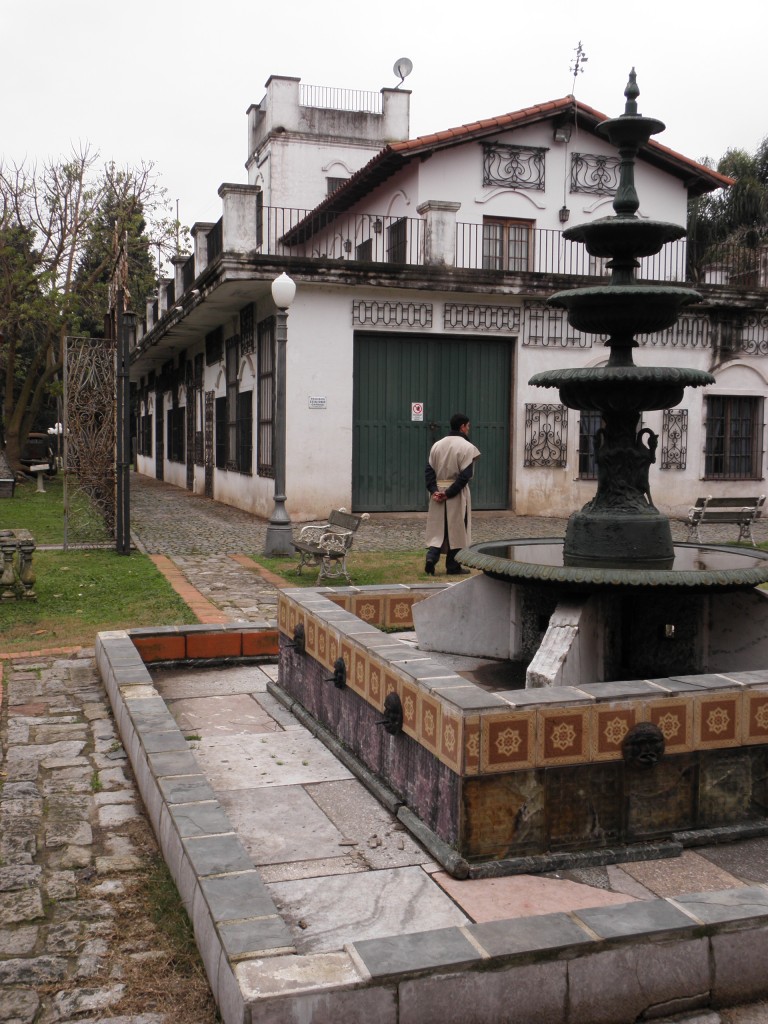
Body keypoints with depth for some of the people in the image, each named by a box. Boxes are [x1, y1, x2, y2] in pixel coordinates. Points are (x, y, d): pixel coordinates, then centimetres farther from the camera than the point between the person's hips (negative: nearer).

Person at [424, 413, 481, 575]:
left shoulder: (437, 445, 8)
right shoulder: (467, 447, -8)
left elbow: (429, 470, 1)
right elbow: (465, 475, -17)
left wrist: (434, 490, -5)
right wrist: (449, 493, -15)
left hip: (438, 493, 4)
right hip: (457, 495, -4)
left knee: (438, 528, 13)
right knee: (456, 530, 5)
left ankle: (431, 556, -8)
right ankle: (453, 567, 11)